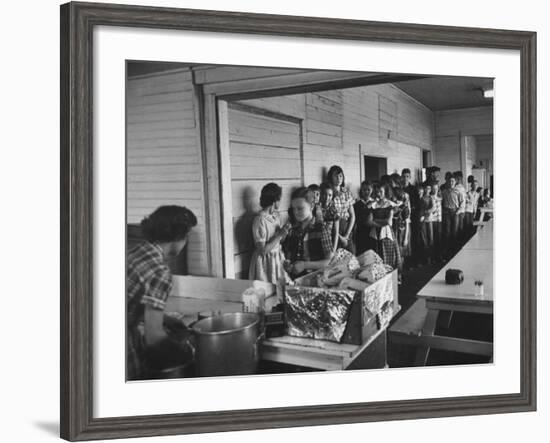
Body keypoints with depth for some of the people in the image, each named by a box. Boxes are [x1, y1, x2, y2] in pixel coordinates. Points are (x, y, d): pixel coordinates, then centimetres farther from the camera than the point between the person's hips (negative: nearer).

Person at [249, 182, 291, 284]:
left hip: (278, 259, 7)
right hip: (265, 262, -7)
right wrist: (280, 235, -19)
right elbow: (262, 250, -20)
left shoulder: (276, 215, 2)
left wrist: (284, 231, -8)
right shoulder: (260, 220, -20)